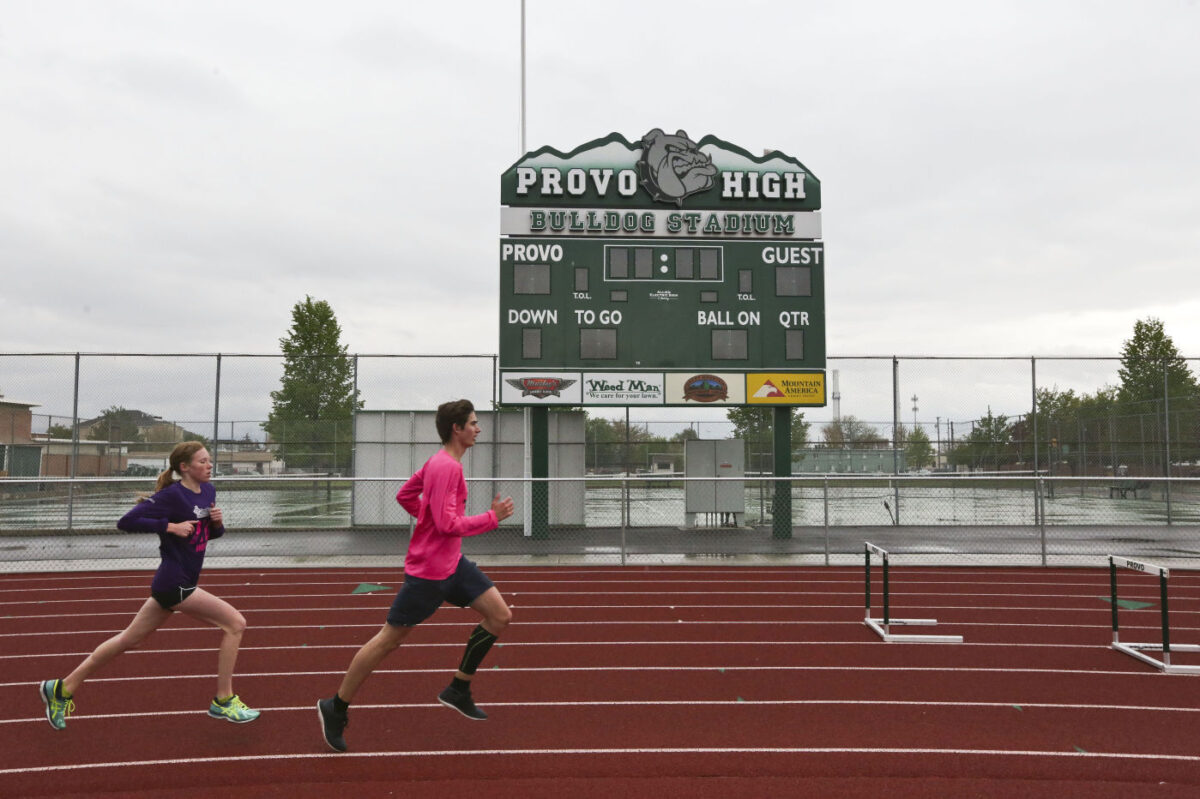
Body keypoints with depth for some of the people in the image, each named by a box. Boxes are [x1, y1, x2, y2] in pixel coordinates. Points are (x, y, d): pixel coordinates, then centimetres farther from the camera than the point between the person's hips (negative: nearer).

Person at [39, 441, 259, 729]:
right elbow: (126, 521, -16)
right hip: (174, 584, -9)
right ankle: (223, 701, 0)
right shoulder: (172, 495, -15)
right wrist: (171, 526, -22)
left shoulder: (208, 491, 8)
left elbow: (211, 533, 19)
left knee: (129, 639, 18)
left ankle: (62, 689, 31)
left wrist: (218, 522, -3)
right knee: (235, 623, -10)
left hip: (173, 584, 9)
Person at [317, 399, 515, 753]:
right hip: (428, 570, -10)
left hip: (452, 563, 10)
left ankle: (458, 690, 14)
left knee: (500, 616, 3)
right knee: (389, 639, 3)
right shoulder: (447, 467, -21)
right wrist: (492, 517, -18)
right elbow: (448, 524, -26)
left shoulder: (438, 462, 10)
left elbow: (404, 495, 19)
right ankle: (336, 708, 20)